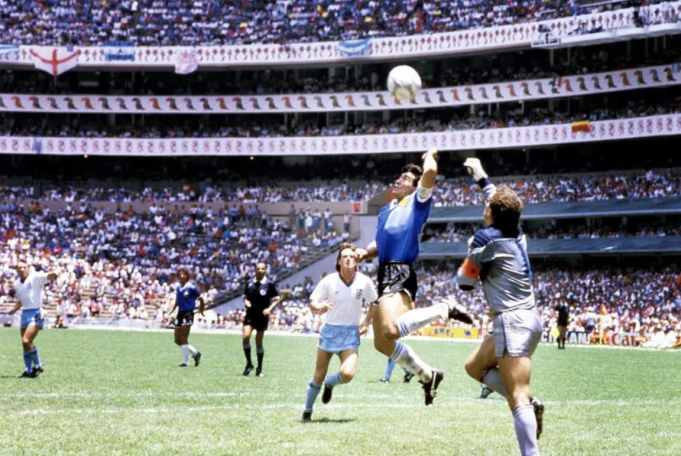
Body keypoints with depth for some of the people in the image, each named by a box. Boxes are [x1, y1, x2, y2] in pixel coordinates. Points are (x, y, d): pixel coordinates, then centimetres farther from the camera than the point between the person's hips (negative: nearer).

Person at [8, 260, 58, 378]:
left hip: (36, 313, -7)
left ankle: (37, 366, -2)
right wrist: (13, 310, 7)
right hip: (25, 314, 7)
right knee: (25, 343, 9)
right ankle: (29, 371, 19)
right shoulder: (17, 284, 14)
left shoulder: (36, 277, -7)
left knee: (26, 341, -19)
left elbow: (48, 276, -24)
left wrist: (52, 274, -47)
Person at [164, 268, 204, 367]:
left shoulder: (191, 287, -8)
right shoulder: (178, 289, 12)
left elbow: (200, 299, 0)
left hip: (188, 314, -7)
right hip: (180, 314, 7)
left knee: (183, 338, -11)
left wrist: (201, 310, 8)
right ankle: (195, 353, 25)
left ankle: (185, 362, -2)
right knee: (177, 340, 7)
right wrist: (168, 314, 12)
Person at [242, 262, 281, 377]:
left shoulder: (269, 284, -5)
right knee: (245, 336, -18)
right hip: (250, 315, 2)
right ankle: (249, 364, -2)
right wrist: (246, 302, -8)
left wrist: (270, 308, -14)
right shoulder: (249, 283, 3)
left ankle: (259, 369, 18)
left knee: (259, 342, 4)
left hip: (262, 316, -2)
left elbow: (277, 299, 0)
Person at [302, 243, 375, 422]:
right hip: (330, 331, 0)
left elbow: (374, 303, 11)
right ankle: (307, 410, 25)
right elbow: (312, 302, -3)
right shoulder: (328, 281, -9)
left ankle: (330, 384, 17)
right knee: (319, 376, 3)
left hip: (351, 334, 0)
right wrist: (319, 307, -26)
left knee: (347, 374, -20)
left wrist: (366, 322, -2)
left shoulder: (364, 282, -6)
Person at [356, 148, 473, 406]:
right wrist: (365, 253, 10)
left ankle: (445, 309, -13)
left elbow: (430, 172, -15)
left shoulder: (418, 201, 2)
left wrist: (430, 155, 6)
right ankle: (427, 375, 24)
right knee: (382, 342, 9)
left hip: (401, 274, -9)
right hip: (385, 275, 9)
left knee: (390, 330, -31)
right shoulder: (386, 210, 24)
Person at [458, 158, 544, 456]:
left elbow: (464, 283, 0)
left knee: (518, 398, -15)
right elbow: (501, 203, 33)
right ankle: (530, 405, 7)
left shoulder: (486, 239, -10)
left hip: (513, 322, -9)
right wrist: (481, 178, 46)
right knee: (475, 366, 21)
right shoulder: (516, 234, 10)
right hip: (525, 319, 9)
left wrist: (471, 251, 17)